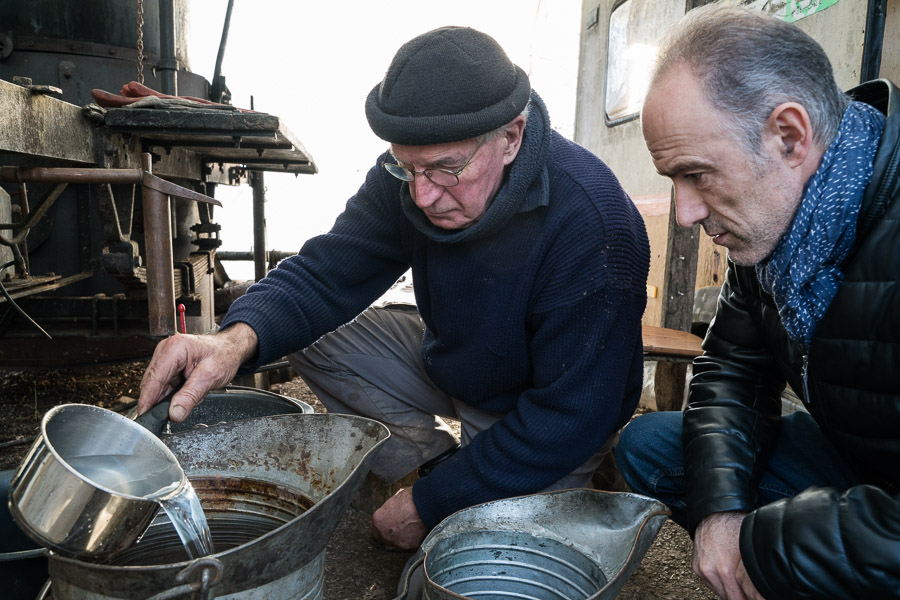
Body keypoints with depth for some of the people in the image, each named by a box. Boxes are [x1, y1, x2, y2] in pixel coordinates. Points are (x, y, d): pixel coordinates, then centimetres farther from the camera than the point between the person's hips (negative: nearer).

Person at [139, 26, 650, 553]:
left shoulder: (592, 223, -34)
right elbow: (328, 271, -16)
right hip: (447, 364, 5)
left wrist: (431, 504, -25)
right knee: (313, 334, -6)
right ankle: (437, 459, 0)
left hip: (542, 424, -5)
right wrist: (240, 338, -38)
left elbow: (571, 417, -29)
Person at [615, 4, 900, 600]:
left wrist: (758, 544, -22)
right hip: (848, 456, 7)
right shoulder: (768, 217, -5)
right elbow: (732, 367, 2)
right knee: (648, 443, 0)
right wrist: (720, 505, -12)